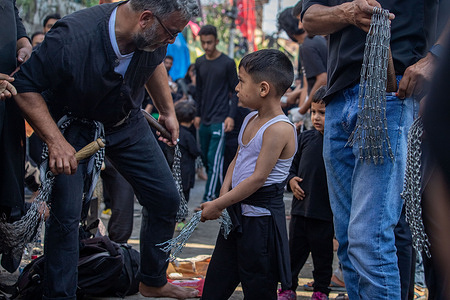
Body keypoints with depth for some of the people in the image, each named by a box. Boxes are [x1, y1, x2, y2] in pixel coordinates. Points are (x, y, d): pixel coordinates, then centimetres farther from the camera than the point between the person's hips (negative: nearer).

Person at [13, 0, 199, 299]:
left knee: (166, 199, 6)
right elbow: (26, 86, -27)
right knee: (65, 214, -15)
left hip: (127, 122, 5)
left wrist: (168, 111, 9)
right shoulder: (71, 37, -37)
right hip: (73, 126, -5)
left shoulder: (153, 35, -18)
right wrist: (55, 140, -35)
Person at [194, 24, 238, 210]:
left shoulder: (228, 63, -4)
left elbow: (235, 91, -2)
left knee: (214, 159, -12)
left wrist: (231, 116, -10)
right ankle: (218, 193, 23)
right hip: (204, 120, 6)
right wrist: (198, 114, 16)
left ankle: (208, 200, -15)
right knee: (205, 158, 9)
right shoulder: (200, 63, 11)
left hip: (220, 120, -6)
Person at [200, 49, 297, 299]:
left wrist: (218, 205, -17)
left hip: (261, 218, -9)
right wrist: (224, 194, -2)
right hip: (237, 212, 9)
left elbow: (258, 178, -22)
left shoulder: (279, 129, -20)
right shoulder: (251, 119, 10)